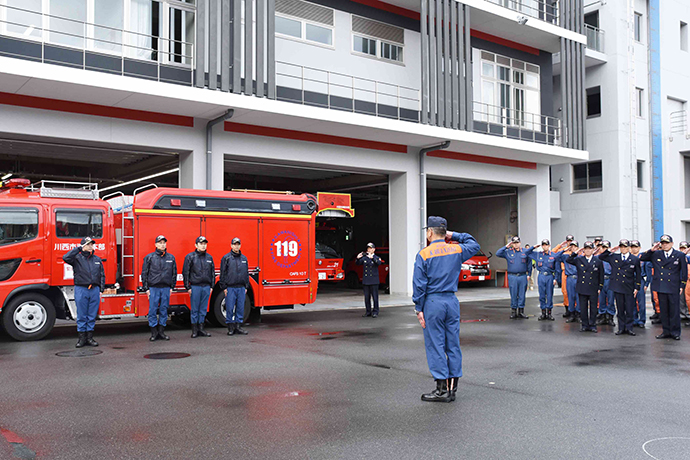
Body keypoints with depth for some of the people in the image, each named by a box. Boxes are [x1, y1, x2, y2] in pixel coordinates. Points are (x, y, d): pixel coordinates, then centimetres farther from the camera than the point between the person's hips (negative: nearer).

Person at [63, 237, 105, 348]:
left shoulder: (97, 259, 12)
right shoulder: (77, 258, 2)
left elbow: (102, 275, 14)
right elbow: (66, 258, -18)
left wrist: (101, 290, 7)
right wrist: (79, 248, -13)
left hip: (94, 290, 3)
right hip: (81, 290, -3)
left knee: (92, 315, 6)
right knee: (81, 315, 2)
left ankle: (90, 337, 13)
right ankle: (82, 337, 9)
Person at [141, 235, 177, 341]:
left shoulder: (171, 257, 9)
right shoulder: (149, 257, 1)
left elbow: (174, 273, 13)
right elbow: (144, 273, 2)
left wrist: (172, 287, 7)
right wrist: (146, 288, -3)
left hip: (166, 288, 2)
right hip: (153, 288, -2)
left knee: (164, 310, 6)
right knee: (153, 310, -1)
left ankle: (162, 332, 14)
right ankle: (154, 333, 7)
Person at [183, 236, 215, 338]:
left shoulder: (209, 257, 11)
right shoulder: (190, 257, -2)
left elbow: (212, 272, 16)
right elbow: (185, 273, -2)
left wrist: (212, 286, 11)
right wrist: (188, 287, -6)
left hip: (206, 287, 4)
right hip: (195, 287, -4)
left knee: (203, 309, 8)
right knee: (195, 309, 1)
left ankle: (201, 328, 15)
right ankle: (194, 330, 8)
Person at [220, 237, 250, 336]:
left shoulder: (244, 258, 12)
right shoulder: (226, 258, 0)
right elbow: (223, 273, -1)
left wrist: (246, 286, 11)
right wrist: (224, 287, -6)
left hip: (241, 288, 4)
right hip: (230, 288, -4)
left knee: (240, 308, 5)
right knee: (229, 308, -1)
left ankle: (238, 327, 13)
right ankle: (230, 328, 7)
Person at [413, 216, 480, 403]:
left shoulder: (424, 254, -7)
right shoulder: (456, 250, 4)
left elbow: (419, 284, -9)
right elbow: (474, 245, 26)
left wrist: (419, 309, -3)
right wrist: (454, 236, 19)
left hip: (433, 303, -4)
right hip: (452, 301, 5)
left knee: (435, 345, 1)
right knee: (453, 344, 9)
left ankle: (442, 389, 2)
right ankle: (452, 388, 15)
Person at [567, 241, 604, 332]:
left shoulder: (598, 261, 3)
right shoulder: (579, 260, 5)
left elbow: (601, 276, 7)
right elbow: (568, 260, 0)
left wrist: (599, 288, 3)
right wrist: (576, 253, -7)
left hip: (593, 290, -1)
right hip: (582, 288, 1)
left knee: (593, 308, 4)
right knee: (583, 308, 5)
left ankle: (592, 325, 15)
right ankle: (585, 325, 14)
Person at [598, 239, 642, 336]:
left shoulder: (635, 259, 2)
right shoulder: (614, 257, 7)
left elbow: (638, 274, 5)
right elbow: (601, 257, 12)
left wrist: (637, 287, 0)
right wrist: (610, 251, 0)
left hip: (629, 288, -2)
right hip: (617, 287, 2)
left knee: (629, 309, 1)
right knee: (620, 309, 8)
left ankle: (629, 328, 11)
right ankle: (621, 328, 15)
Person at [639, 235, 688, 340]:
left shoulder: (680, 255, 3)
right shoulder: (655, 254, 8)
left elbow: (684, 272, 5)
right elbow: (642, 258, 11)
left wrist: (682, 286, -1)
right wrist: (651, 250, 0)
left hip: (674, 288, -3)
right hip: (661, 287, 3)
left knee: (674, 310, -1)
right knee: (663, 310, 8)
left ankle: (675, 332, 8)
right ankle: (666, 331, 15)